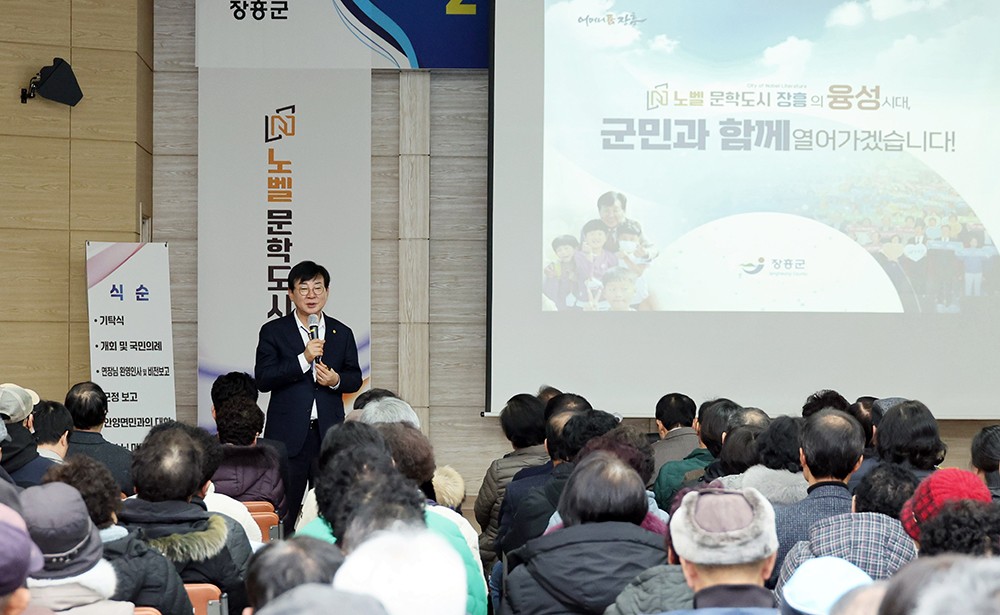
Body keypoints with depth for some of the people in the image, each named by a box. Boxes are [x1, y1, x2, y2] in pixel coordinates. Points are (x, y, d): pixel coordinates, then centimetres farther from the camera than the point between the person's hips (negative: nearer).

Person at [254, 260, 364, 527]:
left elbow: (355, 379, 15)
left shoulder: (342, 333, 11)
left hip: (329, 435, 2)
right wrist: (303, 359, -17)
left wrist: (337, 380, -8)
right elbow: (262, 380, -8)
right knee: (283, 514, -1)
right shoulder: (273, 332, 2)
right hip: (288, 435, -2)